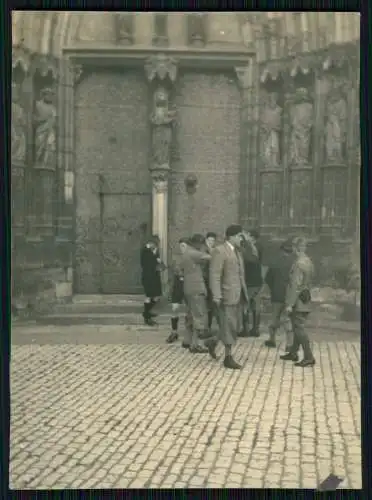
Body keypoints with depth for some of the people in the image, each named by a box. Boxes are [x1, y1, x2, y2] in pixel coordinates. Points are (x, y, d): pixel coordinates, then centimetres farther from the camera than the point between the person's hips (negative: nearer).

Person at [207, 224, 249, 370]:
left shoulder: (236, 251, 17)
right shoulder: (219, 251, -11)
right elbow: (214, 275, -17)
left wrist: (244, 293, 15)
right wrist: (216, 296, -22)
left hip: (238, 295, 9)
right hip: (227, 295, -9)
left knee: (236, 326, 12)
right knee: (229, 326, -3)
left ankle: (212, 342, 31)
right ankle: (228, 358, 7)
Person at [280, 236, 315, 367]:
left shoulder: (299, 263, -19)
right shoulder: (308, 262, 10)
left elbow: (296, 285, -22)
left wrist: (290, 304, -20)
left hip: (298, 302, -10)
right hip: (305, 301, 10)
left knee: (299, 329, -5)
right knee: (297, 328, 17)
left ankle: (309, 357, -3)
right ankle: (293, 353, 27)